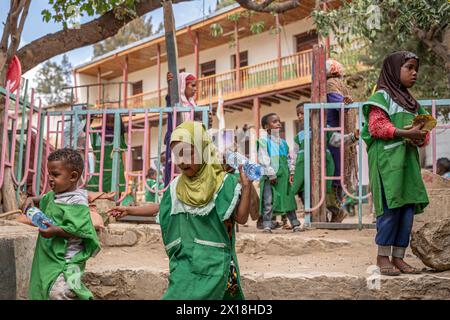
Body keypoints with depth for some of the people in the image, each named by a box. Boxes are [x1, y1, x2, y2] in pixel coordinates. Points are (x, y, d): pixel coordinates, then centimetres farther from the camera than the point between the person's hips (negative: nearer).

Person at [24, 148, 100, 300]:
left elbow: (79, 231, -23)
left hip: (67, 259, -9)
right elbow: (43, 200, 33)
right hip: (49, 257, 9)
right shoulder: (54, 195, 11)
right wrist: (31, 200, 14)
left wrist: (56, 230, -31)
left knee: (59, 292, -26)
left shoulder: (77, 202, -17)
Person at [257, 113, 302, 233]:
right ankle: (267, 225, 0)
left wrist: (291, 172, 8)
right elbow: (263, 159, -12)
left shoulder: (283, 142, 15)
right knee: (268, 202, -5)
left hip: (284, 176, 6)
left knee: (289, 199, 9)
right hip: (270, 177, -6)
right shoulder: (264, 141, -5)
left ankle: (295, 224, 14)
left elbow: (288, 158, 18)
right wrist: (271, 174, -15)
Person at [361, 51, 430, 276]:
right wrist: (407, 133, -20)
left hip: (409, 160, 7)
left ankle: (398, 257, 11)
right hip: (387, 159, -7)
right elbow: (377, 126, -12)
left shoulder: (411, 102, 23)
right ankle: (382, 257, 3)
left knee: (409, 208, 3)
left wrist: (420, 138, -2)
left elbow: (423, 130, 22)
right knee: (391, 208, -8)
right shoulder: (382, 96, 0)